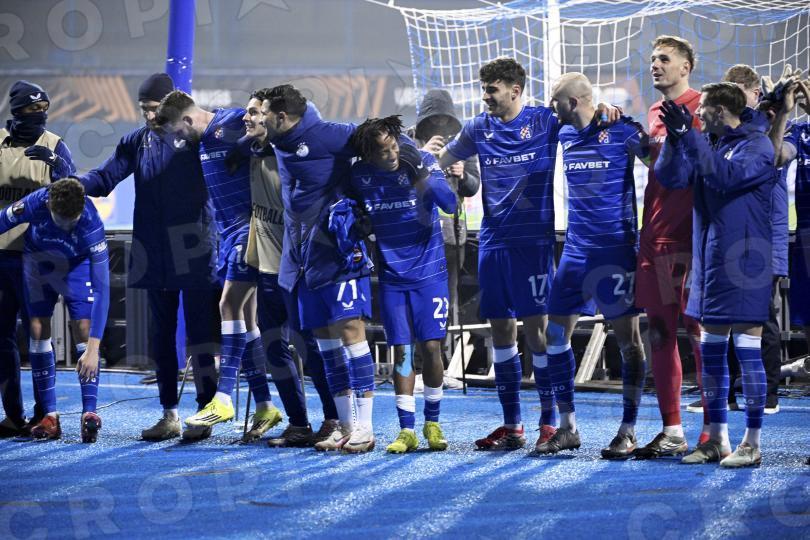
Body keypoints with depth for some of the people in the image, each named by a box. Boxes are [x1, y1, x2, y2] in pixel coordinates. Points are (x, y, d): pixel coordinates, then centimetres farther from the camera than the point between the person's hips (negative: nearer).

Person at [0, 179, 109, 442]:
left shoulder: (92, 226, -39)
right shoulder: (34, 204, -36)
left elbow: (101, 289, -40)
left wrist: (92, 349, -44)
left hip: (76, 264, -2)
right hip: (38, 259, 2)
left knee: (83, 329, -18)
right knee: (38, 331, -4)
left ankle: (89, 412, -20)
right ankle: (50, 416, -1)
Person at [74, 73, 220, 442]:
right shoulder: (136, 142, 9)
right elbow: (105, 178, 3)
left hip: (195, 255, -5)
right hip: (156, 256, 5)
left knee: (200, 332, -4)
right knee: (160, 336, 10)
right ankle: (169, 415, 18)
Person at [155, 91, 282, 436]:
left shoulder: (235, 124, -14)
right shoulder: (200, 141, 12)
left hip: (250, 227, -9)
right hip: (227, 234, 9)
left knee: (230, 305, -15)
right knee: (245, 317, 8)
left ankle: (223, 399, -15)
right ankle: (264, 405, 12)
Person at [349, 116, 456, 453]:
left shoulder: (420, 161, -12)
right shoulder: (360, 175, -5)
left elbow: (449, 204, -22)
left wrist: (423, 175, -32)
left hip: (429, 271, -2)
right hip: (391, 276, 2)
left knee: (430, 347, -4)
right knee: (401, 350, -1)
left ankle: (432, 423, 13)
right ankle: (407, 430, 5)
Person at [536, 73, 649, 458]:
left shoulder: (620, 130, -9)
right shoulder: (565, 135, 9)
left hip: (616, 248, -7)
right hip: (576, 248, 7)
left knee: (627, 336, -1)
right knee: (555, 333, 4)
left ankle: (628, 432, 4)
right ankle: (567, 428, 13)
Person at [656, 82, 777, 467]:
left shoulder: (758, 146, -7)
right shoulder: (707, 145, 13)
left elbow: (727, 175, -24)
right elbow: (670, 177, 2)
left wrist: (689, 136, -22)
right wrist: (675, 137, -12)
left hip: (744, 259, -7)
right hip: (708, 259, 7)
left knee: (747, 349, -5)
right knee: (711, 349, 10)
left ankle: (751, 444, -1)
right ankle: (716, 439, 17)